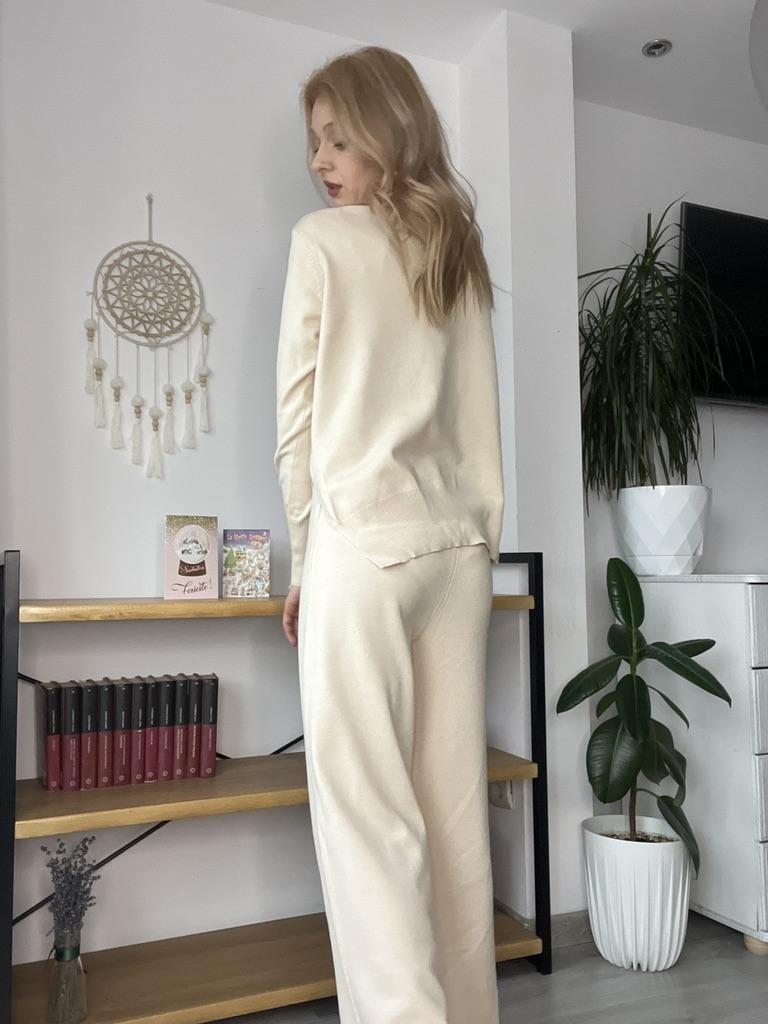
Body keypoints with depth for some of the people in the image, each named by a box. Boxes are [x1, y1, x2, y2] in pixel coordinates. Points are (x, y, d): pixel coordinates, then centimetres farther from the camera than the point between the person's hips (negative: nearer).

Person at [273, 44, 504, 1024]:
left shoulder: (321, 240, 1)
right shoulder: (459, 255, 17)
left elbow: (298, 422, 0)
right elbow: (482, 429, 14)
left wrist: (303, 557, 7)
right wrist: (480, 543, 17)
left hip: (364, 543, -6)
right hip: (457, 546, 6)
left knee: (366, 807, -3)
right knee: (455, 803, 9)